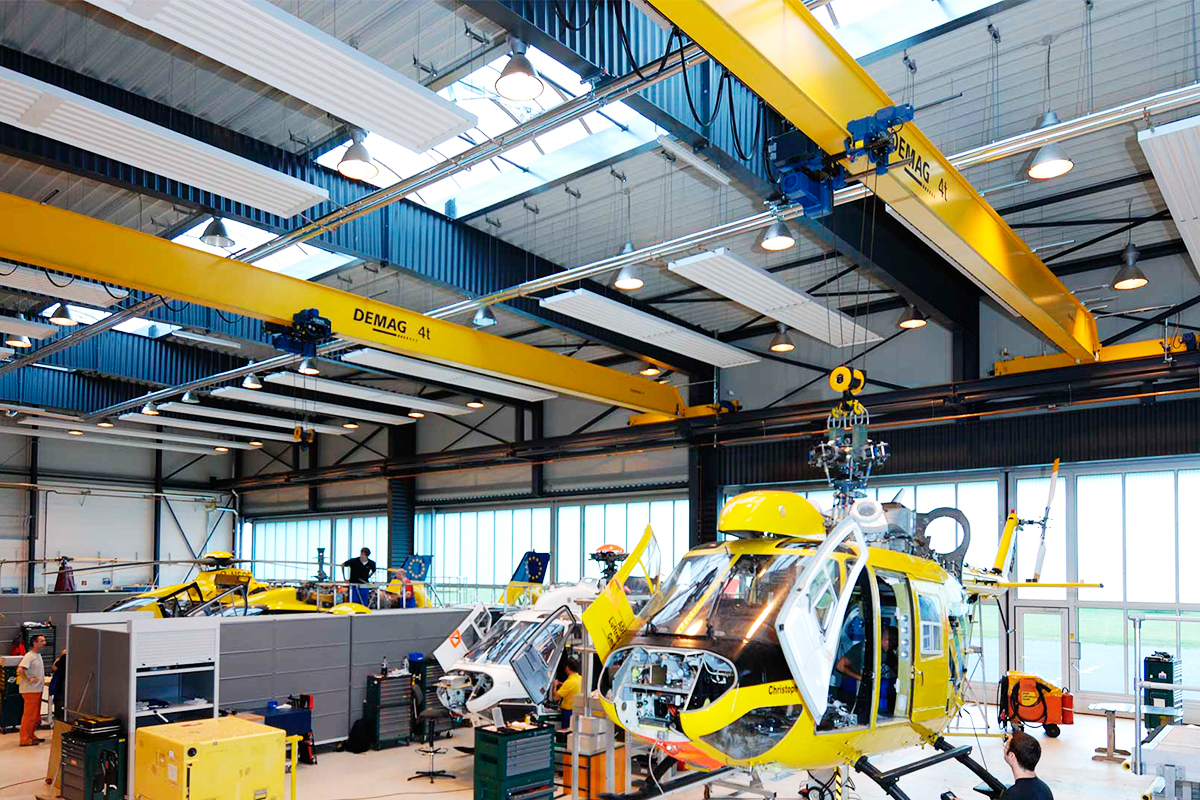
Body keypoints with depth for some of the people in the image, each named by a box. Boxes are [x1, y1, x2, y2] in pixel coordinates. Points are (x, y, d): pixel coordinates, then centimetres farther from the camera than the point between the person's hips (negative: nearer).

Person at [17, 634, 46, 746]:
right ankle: (25, 739, 1)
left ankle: (31, 736, 24)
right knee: (29, 715, -5)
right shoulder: (29, 656, -16)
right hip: (30, 691, -9)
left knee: (36, 716, 15)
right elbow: (20, 670, -29)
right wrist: (29, 680, -21)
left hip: (37, 690, 9)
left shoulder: (38, 655, 14)